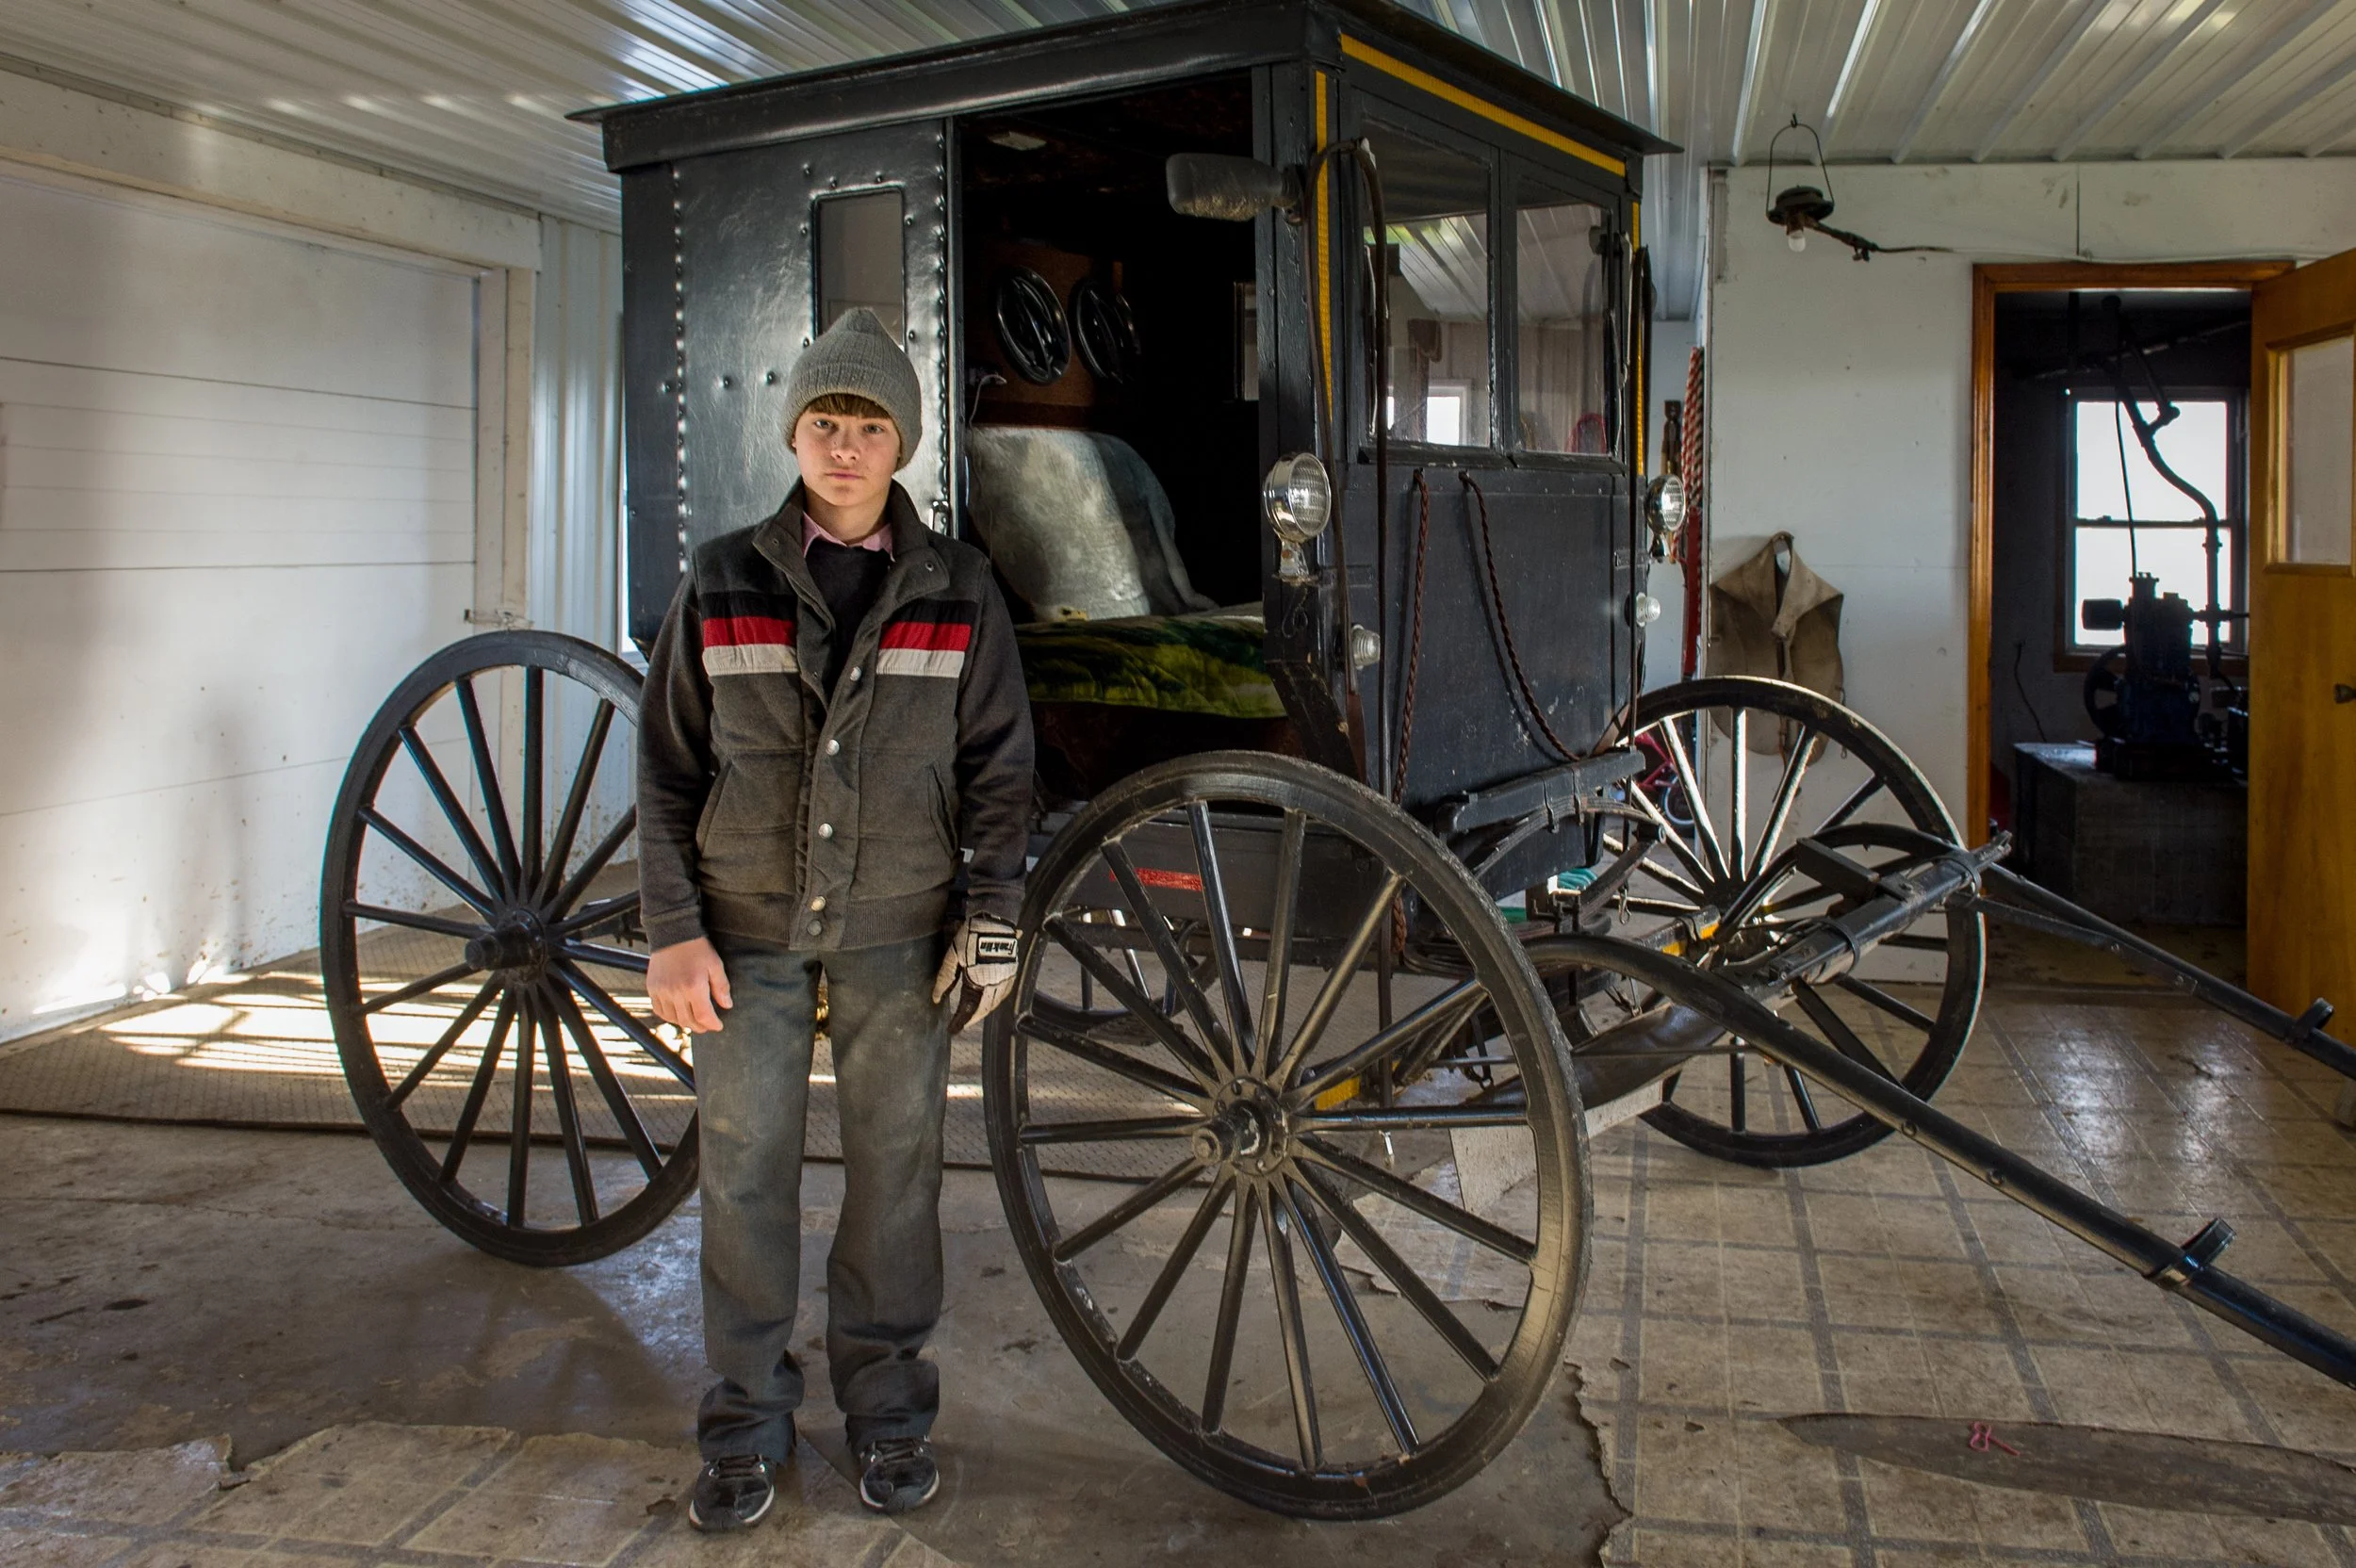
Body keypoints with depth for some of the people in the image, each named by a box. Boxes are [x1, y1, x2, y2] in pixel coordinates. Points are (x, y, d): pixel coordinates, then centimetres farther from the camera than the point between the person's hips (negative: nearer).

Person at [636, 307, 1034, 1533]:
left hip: (897, 934, 0)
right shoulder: (723, 582, 2)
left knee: (896, 1165, 7)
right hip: (747, 929, 0)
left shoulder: (956, 590, 2)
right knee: (743, 1170, 5)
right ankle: (746, 1425, 21)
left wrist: (990, 920, -2)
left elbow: (998, 765, 4)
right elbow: (667, 766, 3)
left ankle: (886, 1408, 25)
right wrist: (673, 930, -3)